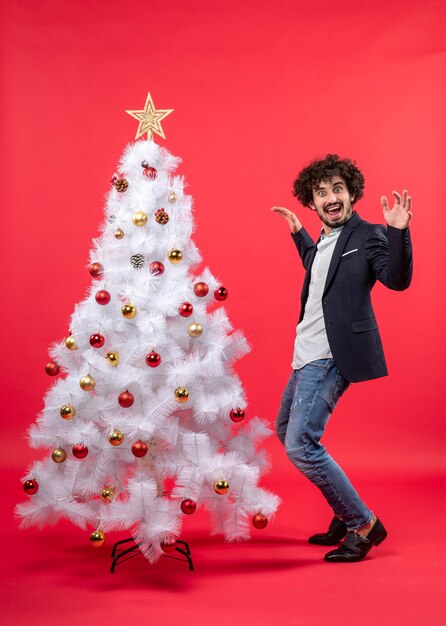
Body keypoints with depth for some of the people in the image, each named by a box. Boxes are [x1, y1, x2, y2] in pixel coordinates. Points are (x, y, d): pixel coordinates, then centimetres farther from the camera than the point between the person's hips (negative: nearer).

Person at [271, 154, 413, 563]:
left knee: (300, 443, -15)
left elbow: (398, 280, -25)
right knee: (286, 432, 20)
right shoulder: (323, 241, 14)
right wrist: (298, 234, 31)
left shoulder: (368, 236, -11)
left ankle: (364, 524, 2)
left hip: (330, 359, -10)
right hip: (307, 357, 10)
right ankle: (345, 517, 30)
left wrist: (398, 232, -37)